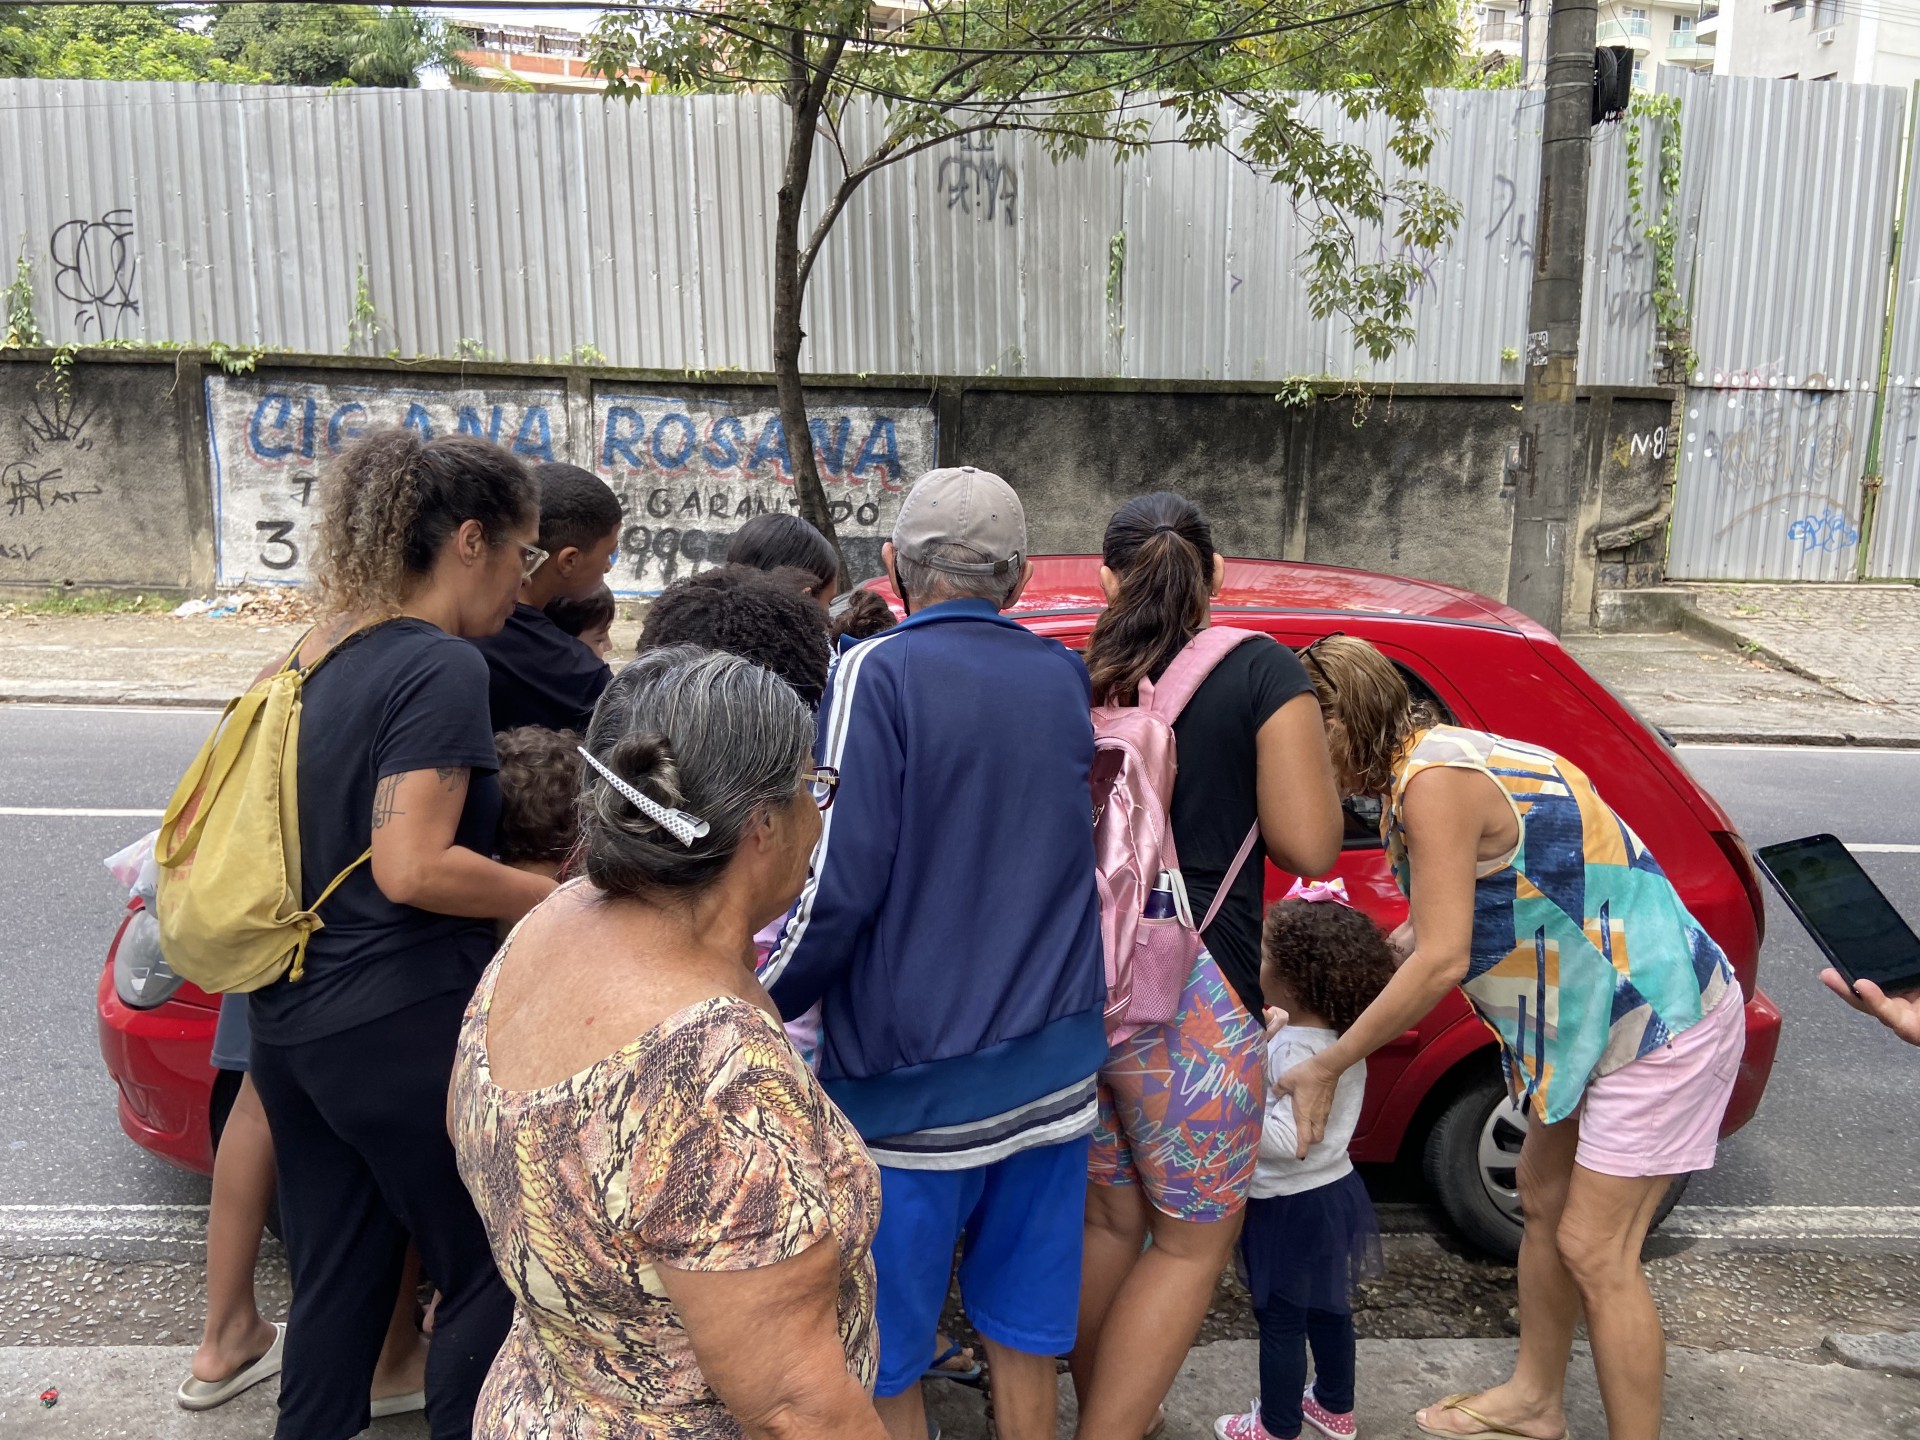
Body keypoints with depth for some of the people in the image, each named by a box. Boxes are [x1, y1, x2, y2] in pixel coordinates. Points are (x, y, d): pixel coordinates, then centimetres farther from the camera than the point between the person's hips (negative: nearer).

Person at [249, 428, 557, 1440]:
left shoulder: (323, 652, 9)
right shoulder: (443, 666, -16)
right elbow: (412, 867, -23)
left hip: (287, 1016, 9)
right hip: (399, 1025, -8)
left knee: (333, 1280, 19)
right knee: (491, 1276, 9)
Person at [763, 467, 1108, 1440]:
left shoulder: (879, 675, -14)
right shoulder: (1063, 678, 5)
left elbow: (839, 885, -19)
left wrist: (756, 1011, -7)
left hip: (916, 1081, -5)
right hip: (1054, 1066, 6)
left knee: (881, 1360, 12)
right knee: (1024, 1338, 19)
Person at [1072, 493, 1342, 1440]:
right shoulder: (1259, 670, -7)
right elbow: (1309, 845, -10)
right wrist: (1230, 802, 7)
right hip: (1186, 1004, -5)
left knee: (1109, 1219, 22)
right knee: (1193, 1240, 13)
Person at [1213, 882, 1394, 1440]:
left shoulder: (1296, 1049, -27)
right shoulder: (1343, 1036, -1)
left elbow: (1287, 1140, -31)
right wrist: (1271, 1038, 4)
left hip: (1290, 1206, -9)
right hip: (1334, 1190, 9)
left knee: (1281, 1321, 8)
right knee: (1327, 1309, 24)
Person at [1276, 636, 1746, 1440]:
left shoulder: (1434, 783, -26)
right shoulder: (1438, 756, 4)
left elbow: (1442, 959, -27)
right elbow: (1435, 924, 9)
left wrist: (1327, 1066, -19)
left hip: (1659, 1023, -10)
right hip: (1602, 1013, 10)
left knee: (1594, 1252, -5)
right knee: (1543, 1202, 19)